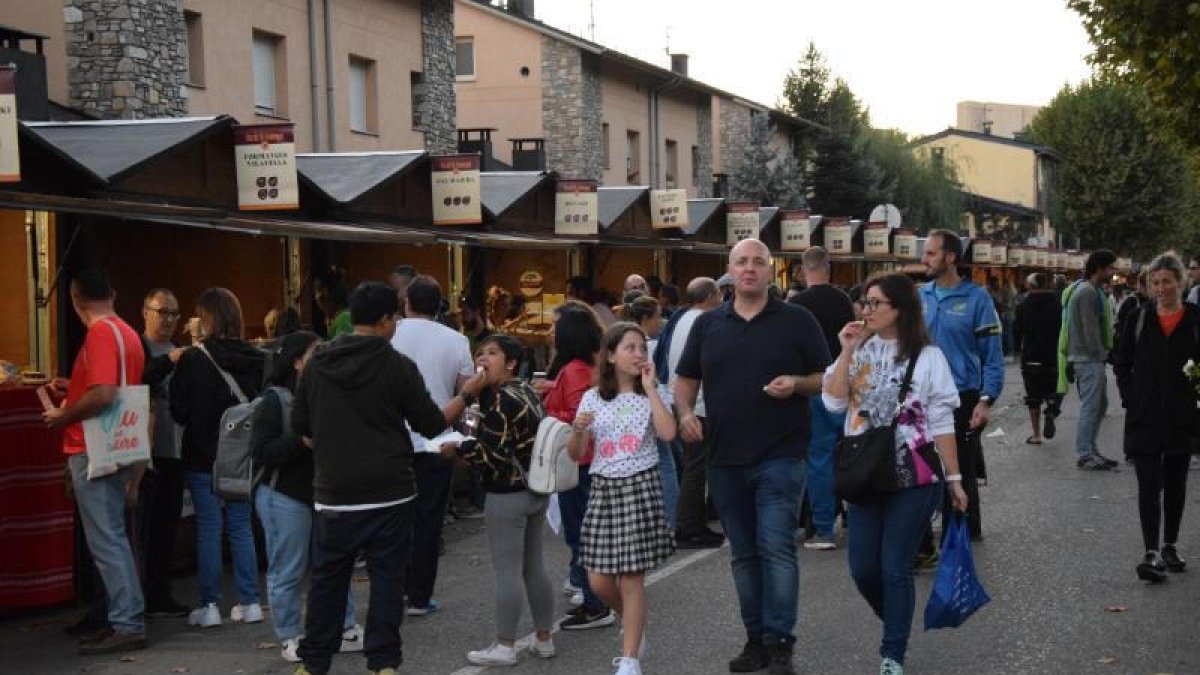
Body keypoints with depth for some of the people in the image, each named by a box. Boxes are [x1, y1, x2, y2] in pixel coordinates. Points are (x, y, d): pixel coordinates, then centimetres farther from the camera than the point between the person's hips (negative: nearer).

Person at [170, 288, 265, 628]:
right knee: (241, 527, 11)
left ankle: (209, 605, 4)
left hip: (203, 458, -3)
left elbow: (178, 411, -7)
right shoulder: (256, 360, -2)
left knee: (208, 529, 3)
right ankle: (249, 603, 11)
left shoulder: (193, 360, -13)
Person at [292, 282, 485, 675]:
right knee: (387, 576, 5)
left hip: (334, 493, 3)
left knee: (327, 577, 11)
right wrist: (467, 395, 12)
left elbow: (300, 427, 9)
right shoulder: (398, 366, -7)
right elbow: (431, 424, -1)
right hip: (389, 492, -3)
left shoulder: (318, 364, 3)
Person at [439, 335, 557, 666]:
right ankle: (543, 639, 21)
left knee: (507, 572, -2)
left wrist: (457, 450, -9)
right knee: (535, 567, 14)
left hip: (507, 496, -9)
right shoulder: (527, 390, 10)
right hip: (538, 490, 9)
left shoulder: (500, 400, -19)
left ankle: (505, 647, 3)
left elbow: (494, 455, -22)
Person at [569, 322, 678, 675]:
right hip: (603, 488, 3)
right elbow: (575, 454, 6)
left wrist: (649, 387, -14)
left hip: (640, 486, -3)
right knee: (599, 581, 3)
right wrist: (578, 430, -16)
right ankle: (634, 627, 32)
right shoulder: (593, 398, 6)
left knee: (631, 578, -5)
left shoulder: (654, 393, 0)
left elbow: (668, 433, -19)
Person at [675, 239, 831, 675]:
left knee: (777, 549, -10)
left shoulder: (797, 321, 1)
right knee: (744, 554, 11)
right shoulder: (708, 325, 10)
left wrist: (796, 384, -17)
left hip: (780, 456, -4)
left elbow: (826, 379, 3)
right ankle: (755, 639, 21)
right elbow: (686, 379, 16)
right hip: (725, 459, 4)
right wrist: (685, 412, -3)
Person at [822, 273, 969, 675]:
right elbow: (833, 402, -3)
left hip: (914, 478, -4)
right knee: (863, 569, 5)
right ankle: (897, 624, 32)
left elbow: (942, 423, -2)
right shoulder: (859, 351, 8)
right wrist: (847, 352, -9)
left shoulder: (926, 357, -3)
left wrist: (954, 479, -2)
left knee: (895, 569, -4)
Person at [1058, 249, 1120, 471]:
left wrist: (1104, 353, 17)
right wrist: (1102, 354, -14)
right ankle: (1084, 455, -2)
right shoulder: (1087, 292, -17)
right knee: (1090, 406, -6)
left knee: (1100, 404, 15)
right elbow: (1090, 330, -20)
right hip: (1089, 359, -11)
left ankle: (1090, 450, 20)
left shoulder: (1090, 290, 17)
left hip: (1091, 358, 11)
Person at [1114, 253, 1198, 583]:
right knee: (1149, 486, -6)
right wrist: (1130, 401, -2)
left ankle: (1170, 546, 25)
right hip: (1144, 418, -1)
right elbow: (1123, 364, 7)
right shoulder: (1139, 320, 3)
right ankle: (1151, 553, -10)